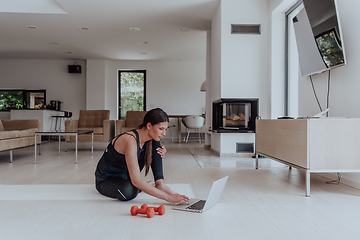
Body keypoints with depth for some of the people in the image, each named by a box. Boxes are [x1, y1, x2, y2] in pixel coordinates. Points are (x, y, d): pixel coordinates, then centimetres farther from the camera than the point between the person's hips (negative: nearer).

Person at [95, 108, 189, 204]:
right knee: (129, 192, -39)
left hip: (124, 174, 7)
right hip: (105, 179, -6)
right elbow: (136, 181, -37)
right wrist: (168, 197, -38)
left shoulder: (151, 141, -10)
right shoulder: (130, 141, -34)